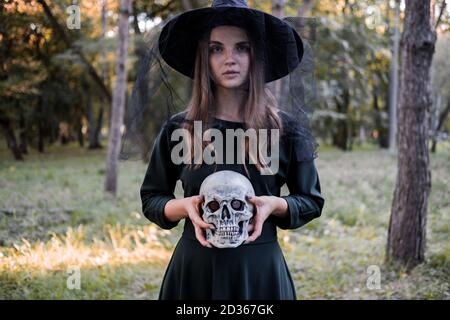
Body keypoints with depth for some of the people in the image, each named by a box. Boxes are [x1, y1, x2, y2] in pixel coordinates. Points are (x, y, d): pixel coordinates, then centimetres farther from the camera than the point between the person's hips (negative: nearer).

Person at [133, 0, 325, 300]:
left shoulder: (285, 128, -3)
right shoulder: (178, 129, -2)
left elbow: (312, 201, 6)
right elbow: (151, 199, 7)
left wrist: (275, 205, -13)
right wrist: (185, 206, -12)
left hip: (260, 267, 0)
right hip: (194, 267, 1)